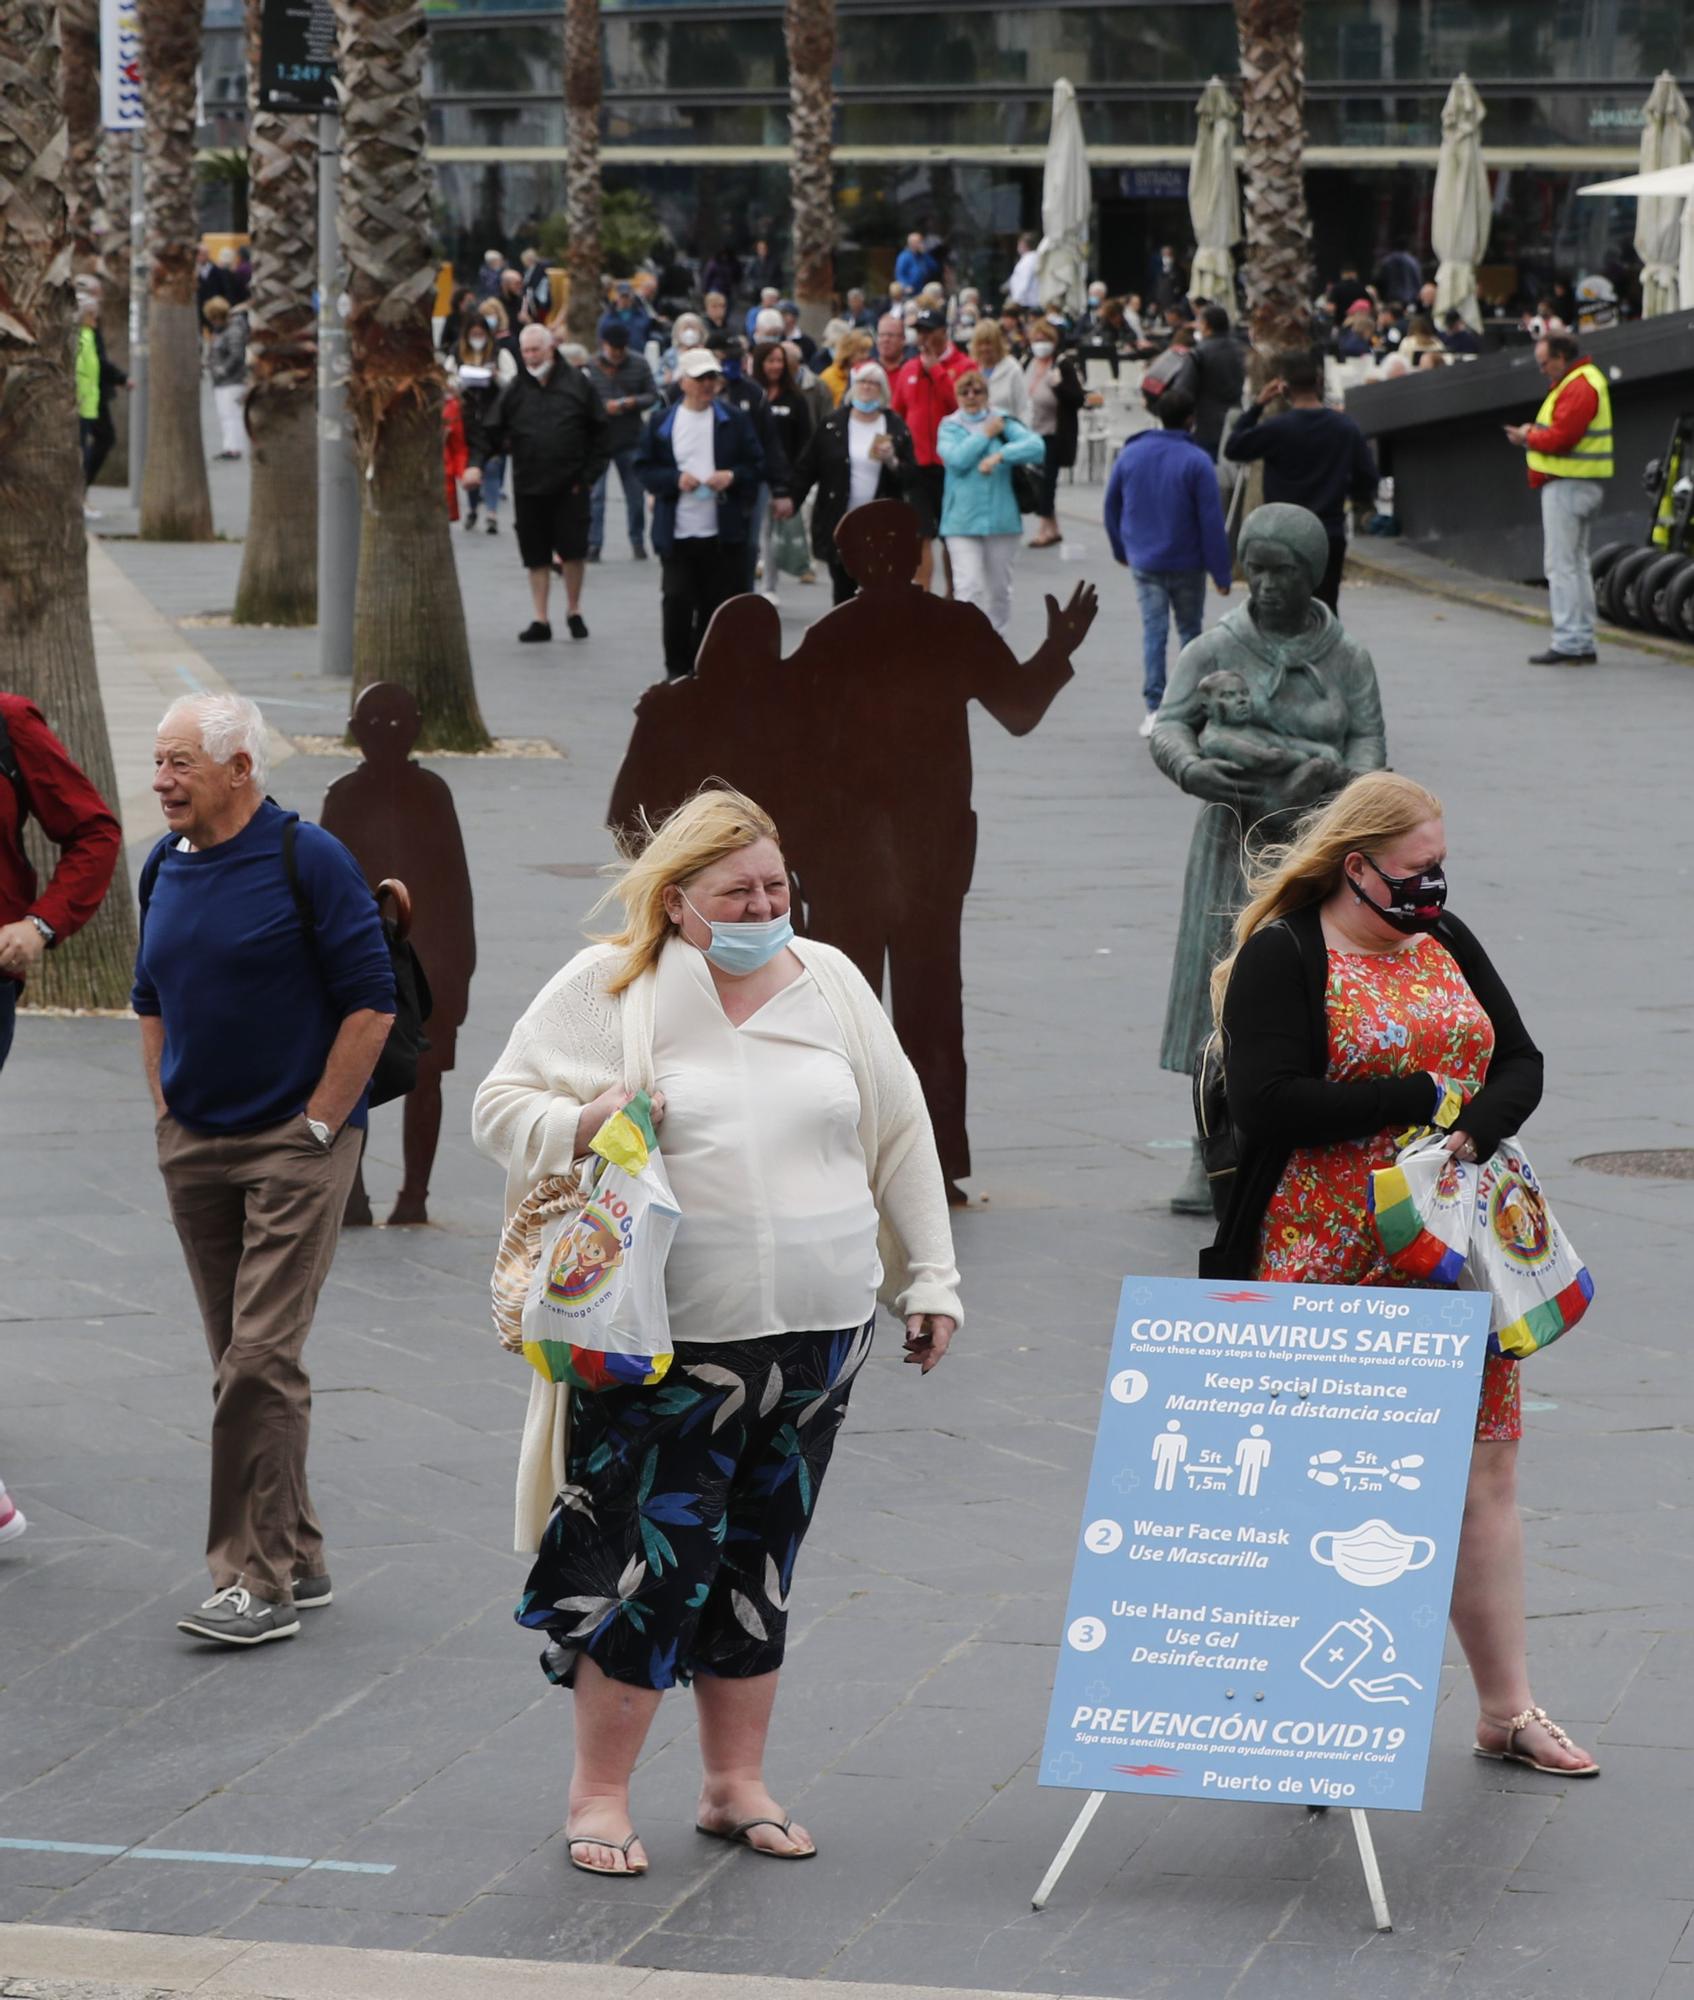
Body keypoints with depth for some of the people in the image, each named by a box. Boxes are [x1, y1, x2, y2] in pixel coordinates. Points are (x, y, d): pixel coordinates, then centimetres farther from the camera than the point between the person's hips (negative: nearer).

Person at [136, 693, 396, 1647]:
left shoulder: (308, 858, -11)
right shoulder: (164, 869, 9)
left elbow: (372, 1002, -11)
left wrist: (316, 1126, -12)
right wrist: (166, 1109, 12)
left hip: (294, 1146, -7)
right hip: (194, 1147, 7)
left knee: (262, 1358, -12)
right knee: (244, 1361, 10)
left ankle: (260, 1580, -10)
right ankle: (298, 1559, 20)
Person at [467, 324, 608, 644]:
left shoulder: (576, 383, 0)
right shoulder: (515, 390, 4)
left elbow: (598, 431, 3)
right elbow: (490, 432, 2)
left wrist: (590, 474, -3)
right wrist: (477, 462, -16)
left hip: (570, 485, -2)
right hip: (529, 486, 2)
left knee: (574, 550, 0)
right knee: (536, 556, 6)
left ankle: (573, 611, 19)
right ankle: (540, 620, 12)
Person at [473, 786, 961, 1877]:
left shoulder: (831, 985, 10)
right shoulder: (607, 989, -1)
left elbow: (902, 1138, 16)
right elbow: (501, 1104, 2)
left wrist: (928, 1278, 13)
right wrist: (578, 1124, -18)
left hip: (815, 1338, 4)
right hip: (666, 1347, -4)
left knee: (760, 1563, 12)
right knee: (652, 1561, -7)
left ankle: (738, 1784, 23)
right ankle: (600, 1793, 7)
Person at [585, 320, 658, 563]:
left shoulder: (639, 365, 2)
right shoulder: (590, 366, -6)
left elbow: (653, 395, 5)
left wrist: (634, 402, -14)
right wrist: (604, 406, -21)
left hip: (630, 440, 2)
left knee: (636, 493, 9)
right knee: (594, 493, -4)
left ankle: (638, 541, 22)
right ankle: (593, 544, 1)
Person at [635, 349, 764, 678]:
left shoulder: (735, 420, 5)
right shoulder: (661, 422, 4)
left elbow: (757, 465, 7)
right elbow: (643, 467, 5)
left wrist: (733, 476, -12)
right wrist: (674, 479, -12)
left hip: (723, 533, 1)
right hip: (677, 533, -1)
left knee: (717, 605, 5)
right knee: (676, 603, -2)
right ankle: (678, 671, 10)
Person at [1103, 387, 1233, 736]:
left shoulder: (1129, 455, 1)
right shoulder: (1196, 461, -12)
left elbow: (1111, 507, 10)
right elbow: (1212, 521, -13)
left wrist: (1121, 550, 25)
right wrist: (1221, 573, -9)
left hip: (1144, 563, 2)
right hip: (1187, 563, -2)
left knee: (1153, 632, 3)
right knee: (1190, 630, 12)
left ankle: (1154, 707, -6)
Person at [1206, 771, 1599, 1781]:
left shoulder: (1446, 943, 12)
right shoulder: (1282, 957, -8)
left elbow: (1522, 1064, 10)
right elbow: (1269, 1102, -19)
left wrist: (1475, 1130, -12)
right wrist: (1422, 1097, -16)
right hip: (1325, 1265, -6)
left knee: (1483, 1471, 7)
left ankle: (1508, 1707, 15)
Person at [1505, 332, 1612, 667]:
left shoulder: (1578, 388, -16)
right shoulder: (1586, 380, 19)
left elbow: (1561, 438, -23)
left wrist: (1529, 437, -7)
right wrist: (1535, 434, 4)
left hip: (1568, 485, -11)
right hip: (1581, 484, 11)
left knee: (1560, 566, -9)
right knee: (1577, 564, 14)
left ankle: (1568, 643, -10)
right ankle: (1583, 643, 18)